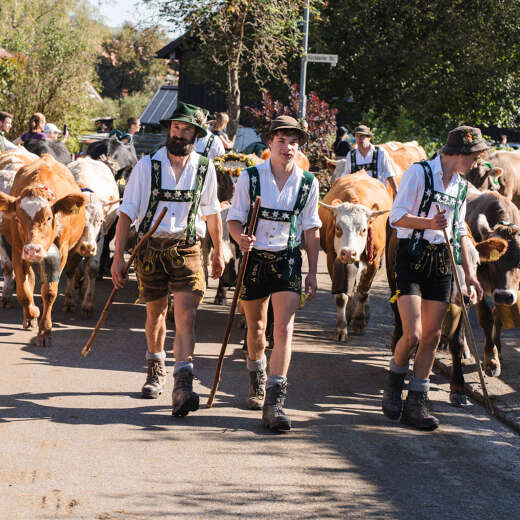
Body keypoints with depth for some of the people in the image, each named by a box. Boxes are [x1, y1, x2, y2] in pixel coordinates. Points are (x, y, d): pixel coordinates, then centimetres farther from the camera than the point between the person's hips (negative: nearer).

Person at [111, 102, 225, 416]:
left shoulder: (205, 168, 3)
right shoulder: (148, 166, -2)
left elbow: (212, 213, 16)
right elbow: (127, 211, -2)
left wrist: (219, 253, 21)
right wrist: (119, 255, -9)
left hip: (187, 248, 0)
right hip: (151, 248, 0)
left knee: (187, 313, -15)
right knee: (156, 313, 13)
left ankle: (183, 385, -22)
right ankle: (156, 369, 38)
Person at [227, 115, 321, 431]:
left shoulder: (308, 183, 0)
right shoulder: (250, 177, -3)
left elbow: (311, 230, 7)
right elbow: (234, 218, 1)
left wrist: (312, 273, 6)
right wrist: (240, 238, -22)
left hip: (288, 260, -1)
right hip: (254, 257, 1)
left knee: (284, 328, -15)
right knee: (255, 327, 14)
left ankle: (275, 401, -18)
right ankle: (257, 381, 42)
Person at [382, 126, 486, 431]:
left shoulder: (461, 186, 13)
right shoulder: (419, 173, -8)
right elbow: (397, 216, -11)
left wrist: (469, 272, 16)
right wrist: (428, 223, -27)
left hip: (442, 262, 6)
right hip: (412, 258, -6)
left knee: (431, 336, 4)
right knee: (412, 335, -14)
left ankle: (416, 403, 12)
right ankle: (395, 383, 14)